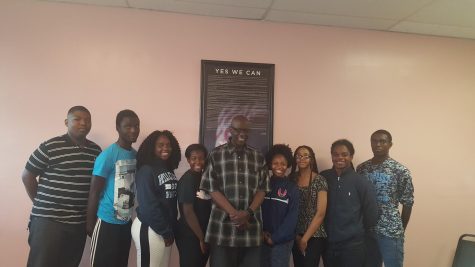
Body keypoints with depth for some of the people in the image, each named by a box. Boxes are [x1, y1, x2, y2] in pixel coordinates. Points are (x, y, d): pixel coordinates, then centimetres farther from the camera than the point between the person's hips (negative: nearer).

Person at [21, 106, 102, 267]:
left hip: (80, 222, 5)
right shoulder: (50, 147, -9)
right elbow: (27, 176, -1)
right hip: (48, 220, -4)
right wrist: (41, 204, 3)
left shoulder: (96, 150, 6)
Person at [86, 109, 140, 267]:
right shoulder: (108, 155, -16)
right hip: (107, 222, -6)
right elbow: (94, 192, -12)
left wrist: (130, 214, 13)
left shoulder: (136, 155, 4)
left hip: (126, 222, 7)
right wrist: (90, 223, -8)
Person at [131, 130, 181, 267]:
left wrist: (170, 230, 4)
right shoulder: (146, 171, -13)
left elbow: (171, 202, 8)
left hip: (167, 229, 8)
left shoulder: (169, 171, 10)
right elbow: (148, 206, -19)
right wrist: (165, 231, -15)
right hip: (149, 229, -7)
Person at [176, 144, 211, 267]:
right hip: (190, 236, -7)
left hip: (205, 234, 7)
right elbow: (188, 212, -17)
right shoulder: (187, 180, -15)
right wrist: (201, 238, -13)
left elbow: (206, 208, 9)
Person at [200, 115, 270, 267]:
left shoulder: (258, 157, 10)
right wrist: (233, 213, -13)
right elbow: (212, 188, -3)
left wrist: (248, 213, -11)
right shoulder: (216, 155, 3)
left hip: (252, 228, 2)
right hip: (222, 228, -2)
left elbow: (262, 189, 5)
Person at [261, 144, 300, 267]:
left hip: (282, 241, -2)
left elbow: (292, 217, -7)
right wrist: (262, 232, -9)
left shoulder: (292, 188, -3)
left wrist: (275, 237, -10)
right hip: (262, 239, 2)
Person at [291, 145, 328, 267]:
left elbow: (321, 213, -10)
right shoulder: (291, 179, 2)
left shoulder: (319, 180, -7)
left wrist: (305, 238, -9)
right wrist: (297, 235, -2)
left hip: (314, 236, -3)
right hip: (296, 235, 3)